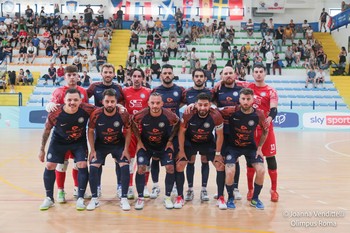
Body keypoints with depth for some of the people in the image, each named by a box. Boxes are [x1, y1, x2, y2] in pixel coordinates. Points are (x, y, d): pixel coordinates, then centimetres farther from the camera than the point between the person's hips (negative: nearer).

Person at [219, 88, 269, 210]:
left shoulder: (258, 114, -15)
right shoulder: (232, 111, -21)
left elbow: (265, 131, 2)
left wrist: (259, 147, 1)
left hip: (250, 146, 2)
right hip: (232, 146, -2)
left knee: (261, 170, -12)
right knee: (230, 171, -21)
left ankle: (255, 199, 12)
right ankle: (230, 198, 6)